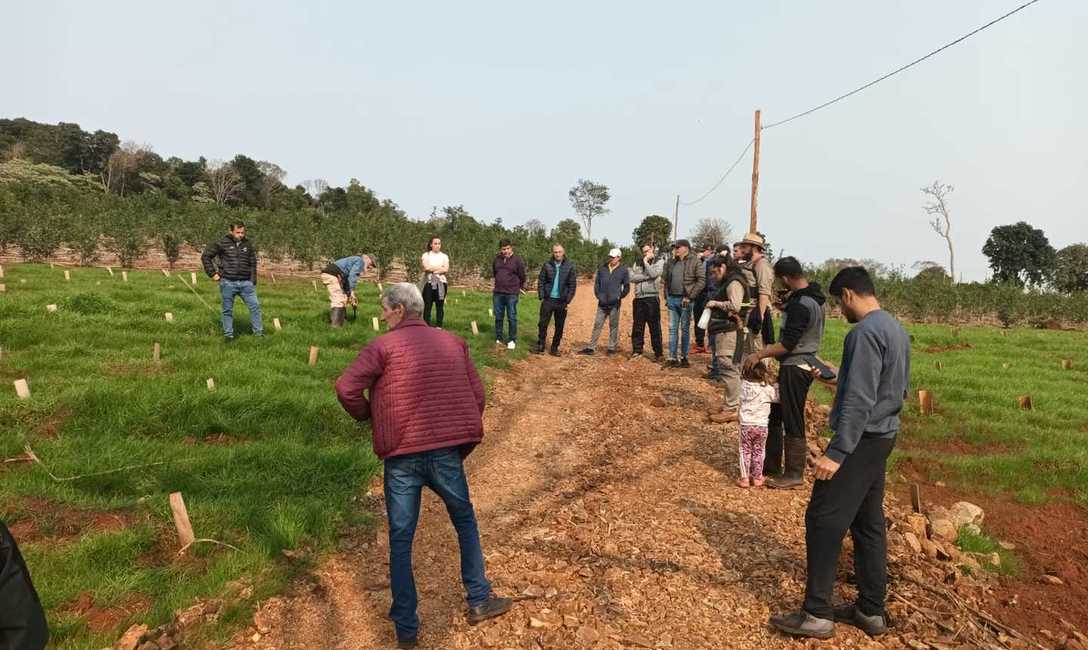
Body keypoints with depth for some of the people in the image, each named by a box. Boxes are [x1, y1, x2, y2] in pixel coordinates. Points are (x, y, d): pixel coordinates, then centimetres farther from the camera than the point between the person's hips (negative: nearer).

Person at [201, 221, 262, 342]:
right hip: (228, 283, -2)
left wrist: (253, 282, 8)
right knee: (227, 310, 7)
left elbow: (253, 264, 13)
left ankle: (259, 333, 7)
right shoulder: (222, 244, -2)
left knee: (255, 306, -3)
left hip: (245, 283, 2)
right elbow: (205, 256, 4)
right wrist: (212, 273, 0)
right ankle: (228, 335, 18)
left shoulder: (248, 245, 8)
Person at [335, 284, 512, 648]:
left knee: (400, 541, 11)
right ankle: (478, 601, 28)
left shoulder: (383, 346, -4)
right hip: (446, 451, 3)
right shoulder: (453, 342, 8)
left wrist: (366, 415, 6)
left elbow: (346, 388, -14)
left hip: (401, 456, -2)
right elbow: (477, 394, 7)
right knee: (465, 522, 23)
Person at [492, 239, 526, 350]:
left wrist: (518, 288, 13)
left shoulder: (517, 260, -8)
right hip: (498, 294, 4)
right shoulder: (497, 259, 3)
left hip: (511, 294, -4)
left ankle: (512, 340, 12)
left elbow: (522, 277, 2)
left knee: (512, 318, 2)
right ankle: (498, 339, 23)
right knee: (498, 317, 11)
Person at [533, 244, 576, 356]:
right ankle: (540, 346, 15)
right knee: (543, 324, 3)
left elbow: (573, 285, 0)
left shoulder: (569, 267, -1)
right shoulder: (547, 265, 1)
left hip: (561, 302, 0)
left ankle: (554, 348, 17)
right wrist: (541, 297, -3)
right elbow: (541, 282, 4)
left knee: (559, 326, 6)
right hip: (548, 300, 0)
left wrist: (568, 301, -5)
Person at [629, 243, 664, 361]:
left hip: (652, 297, -4)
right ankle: (637, 350, 19)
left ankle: (658, 353, 2)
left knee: (654, 326, -3)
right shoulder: (637, 263, 16)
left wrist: (646, 261, -4)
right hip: (639, 298, 4)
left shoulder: (659, 262, 5)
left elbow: (653, 274, -14)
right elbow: (632, 277, 0)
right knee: (637, 326, 9)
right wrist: (646, 276, -9)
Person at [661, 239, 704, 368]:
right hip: (672, 299, 5)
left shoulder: (694, 262, -5)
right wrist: (666, 296, 10)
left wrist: (690, 296, -14)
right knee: (672, 329, 7)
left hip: (685, 300, -5)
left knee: (685, 329, 4)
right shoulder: (671, 262, 11)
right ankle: (672, 358, 12)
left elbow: (701, 281, -11)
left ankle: (684, 358, 12)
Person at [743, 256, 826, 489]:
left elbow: (788, 344, -24)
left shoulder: (800, 305, -23)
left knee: (792, 422, 0)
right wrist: (787, 306, 11)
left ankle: (794, 474, 10)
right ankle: (772, 462, 29)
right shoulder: (811, 296, 8)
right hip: (799, 364, 10)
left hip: (795, 368, -10)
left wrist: (759, 355, -20)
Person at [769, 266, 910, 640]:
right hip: (883, 437, 10)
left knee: (824, 521, -4)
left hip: (860, 440, -10)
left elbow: (859, 399, -24)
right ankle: (872, 610, 23)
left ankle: (817, 614, 1)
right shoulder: (897, 330, 11)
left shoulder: (865, 333, -19)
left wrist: (836, 452, -24)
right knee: (869, 524, 14)